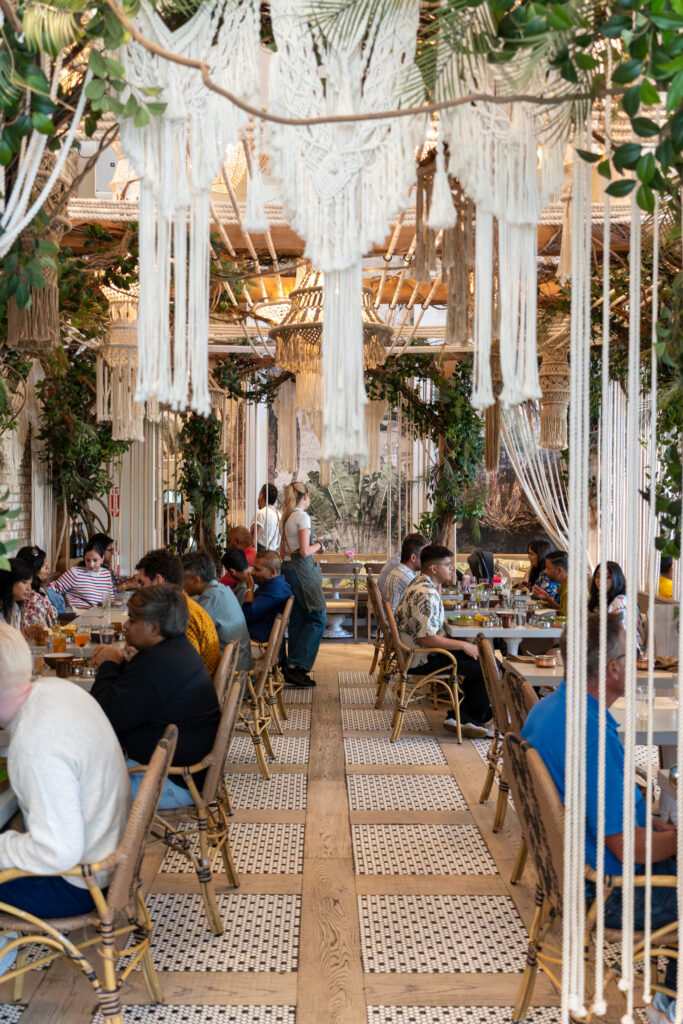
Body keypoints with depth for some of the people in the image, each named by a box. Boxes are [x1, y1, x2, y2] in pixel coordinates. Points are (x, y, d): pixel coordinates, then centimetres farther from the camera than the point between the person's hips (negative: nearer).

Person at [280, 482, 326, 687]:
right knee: (317, 619, -4)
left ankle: (291, 670, 13)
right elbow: (305, 551, -17)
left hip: (287, 567, 9)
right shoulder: (302, 517, -12)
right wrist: (318, 545, 0)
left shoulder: (287, 517, 14)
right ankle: (296, 665, -8)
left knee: (297, 620, 12)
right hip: (301, 569, -9)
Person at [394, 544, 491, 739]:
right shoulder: (426, 595, -24)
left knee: (478, 654, 13)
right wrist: (463, 645, -19)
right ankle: (473, 719, 11)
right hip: (421, 659, -11)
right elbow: (427, 638, -29)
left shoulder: (420, 582, 8)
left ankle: (459, 716, 11)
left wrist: (439, 588, 11)